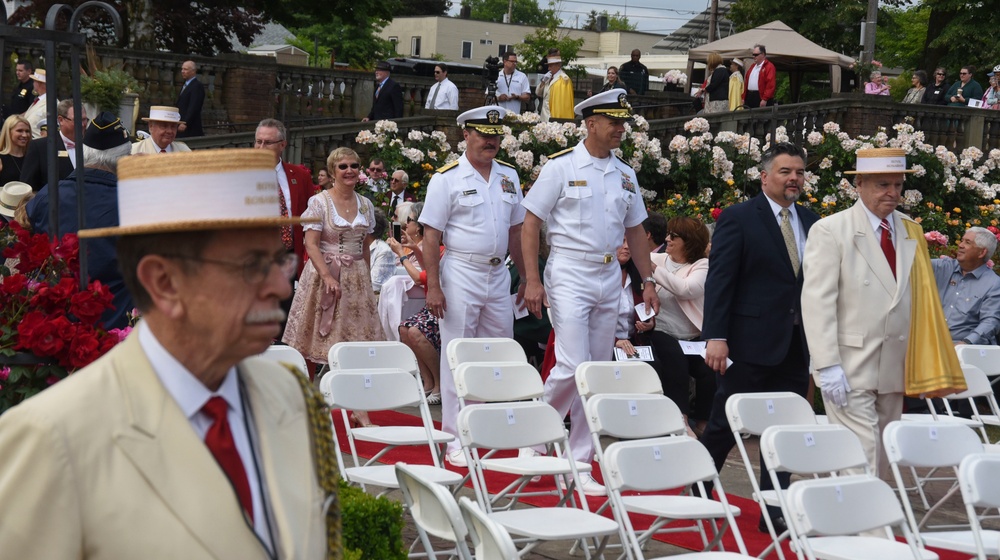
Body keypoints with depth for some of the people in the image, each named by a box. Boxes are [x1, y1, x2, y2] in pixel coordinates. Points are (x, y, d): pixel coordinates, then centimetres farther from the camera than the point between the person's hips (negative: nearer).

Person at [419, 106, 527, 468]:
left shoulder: (509, 176, 10)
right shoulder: (448, 178, -6)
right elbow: (431, 235, -8)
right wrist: (433, 285, -14)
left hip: (498, 275, 6)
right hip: (461, 274, -5)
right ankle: (456, 440, 4)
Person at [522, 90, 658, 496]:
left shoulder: (625, 175, 11)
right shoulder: (561, 167, -6)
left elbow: (635, 231, 20)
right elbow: (530, 223, -6)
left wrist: (647, 282, 14)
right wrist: (532, 280, -13)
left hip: (608, 278, 6)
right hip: (569, 275, -6)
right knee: (572, 366, -15)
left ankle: (579, 465, 11)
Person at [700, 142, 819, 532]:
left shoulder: (811, 222, 11)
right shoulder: (738, 218, -5)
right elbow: (719, 280, -9)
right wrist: (715, 337, -15)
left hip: (796, 343, 5)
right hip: (751, 340, -5)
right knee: (725, 425, 4)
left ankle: (774, 511, 13)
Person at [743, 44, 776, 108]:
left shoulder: (769, 67, -5)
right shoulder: (752, 67, 21)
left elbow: (770, 85, -14)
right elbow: (746, 82, 22)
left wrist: (765, 99, -19)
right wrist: (743, 98, 15)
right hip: (750, 97, 8)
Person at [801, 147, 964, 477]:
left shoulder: (911, 233, 11)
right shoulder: (831, 231, -6)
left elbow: (921, 299, 10)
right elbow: (817, 303, -10)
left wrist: (927, 367, 4)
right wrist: (828, 365, -17)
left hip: (894, 371, 6)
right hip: (849, 372, -6)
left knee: (883, 458, 11)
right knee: (861, 457, -9)